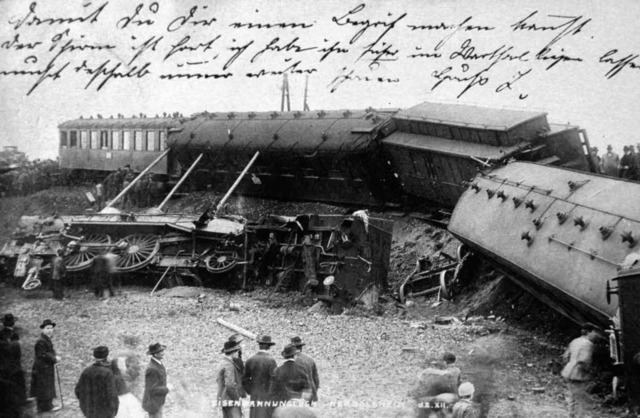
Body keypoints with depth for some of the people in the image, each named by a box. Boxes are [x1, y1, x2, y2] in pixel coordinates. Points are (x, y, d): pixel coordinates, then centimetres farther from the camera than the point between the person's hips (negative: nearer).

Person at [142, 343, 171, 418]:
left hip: (157, 400, 10)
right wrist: (166, 389, -19)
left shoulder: (157, 363, 0)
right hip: (153, 403, -10)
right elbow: (152, 390, -30)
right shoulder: (152, 369, -32)